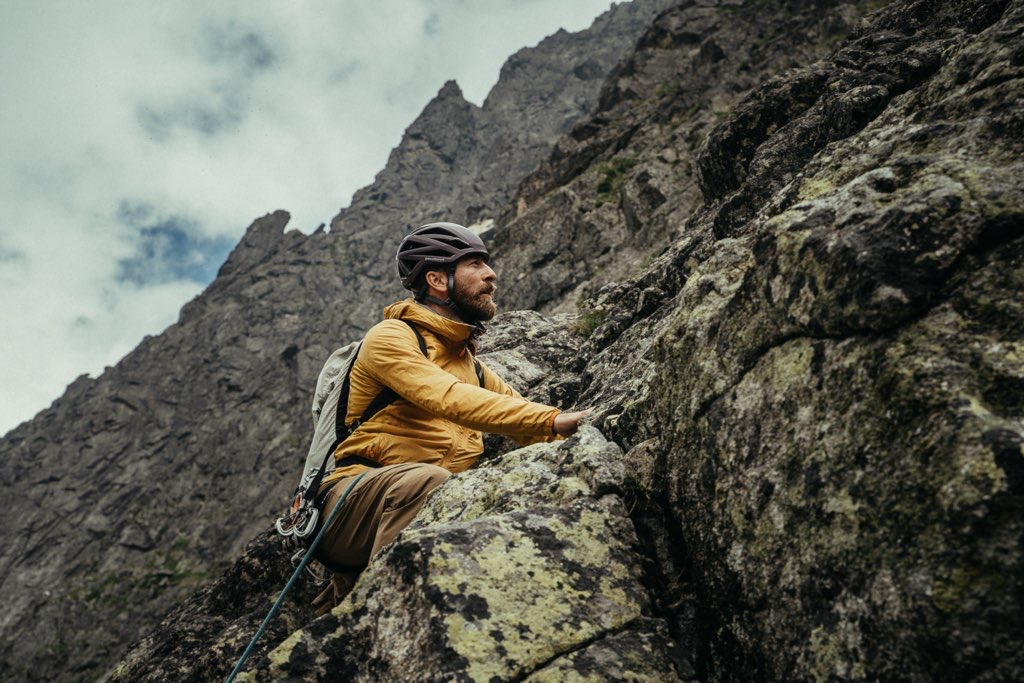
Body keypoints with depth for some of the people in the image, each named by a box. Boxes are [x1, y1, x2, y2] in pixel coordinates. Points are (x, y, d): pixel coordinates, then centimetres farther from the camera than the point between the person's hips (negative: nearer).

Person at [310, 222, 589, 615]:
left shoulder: (468, 361, 21)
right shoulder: (391, 337, -3)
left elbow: (524, 419, 13)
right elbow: (449, 400, -22)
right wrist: (552, 420, -29)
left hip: (429, 509, 8)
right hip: (354, 503, -8)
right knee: (428, 480, -35)